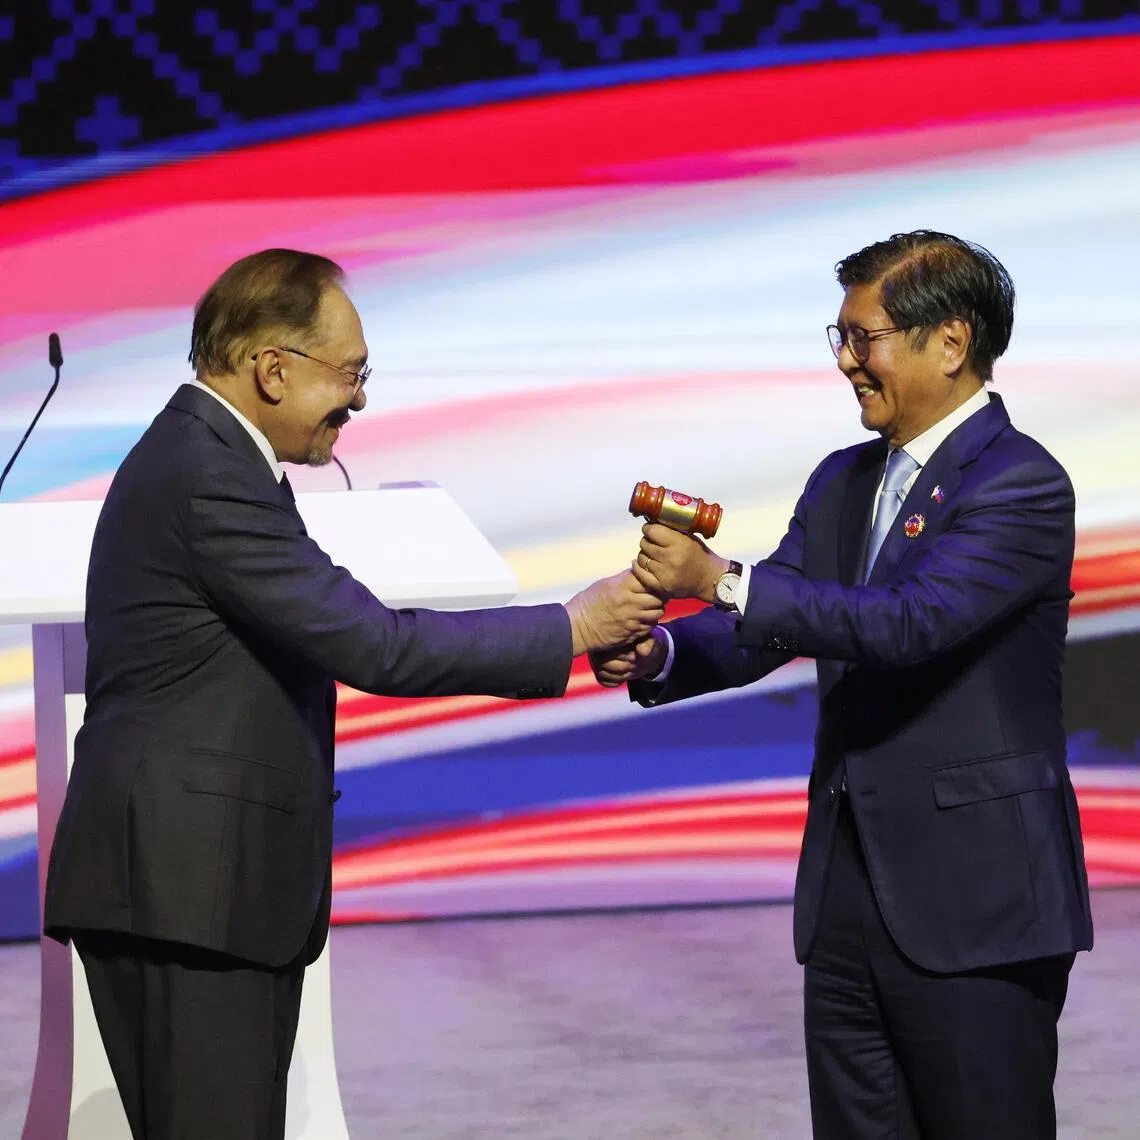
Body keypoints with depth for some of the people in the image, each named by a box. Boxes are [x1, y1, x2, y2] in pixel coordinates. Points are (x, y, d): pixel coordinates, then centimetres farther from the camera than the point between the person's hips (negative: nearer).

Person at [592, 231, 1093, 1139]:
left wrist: (723, 580, -28)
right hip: (849, 892, 8)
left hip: (974, 903, -8)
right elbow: (759, 630, 9)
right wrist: (660, 655, -12)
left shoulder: (1021, 484, -12)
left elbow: (910, 621, -25)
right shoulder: (842, 484, 14)